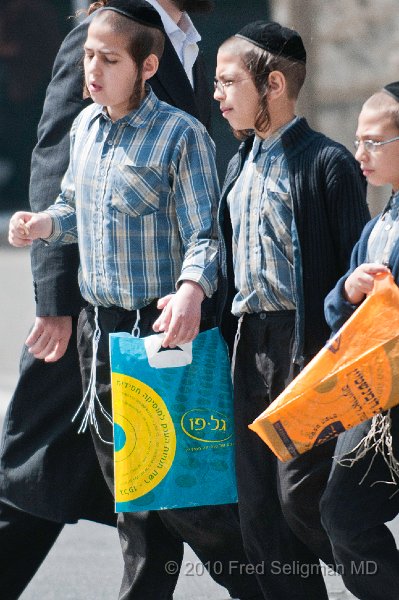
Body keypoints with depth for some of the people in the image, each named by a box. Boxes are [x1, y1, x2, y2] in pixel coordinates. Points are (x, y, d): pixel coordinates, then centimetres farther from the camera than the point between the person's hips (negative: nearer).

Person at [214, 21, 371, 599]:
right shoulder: (241, 163, 15)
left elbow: (357, 268, -11)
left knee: (300, 497, -12)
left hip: (307, 345, -8)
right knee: (259, 509, 5)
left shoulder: (327, 162, -9)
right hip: (249, 347, 8)